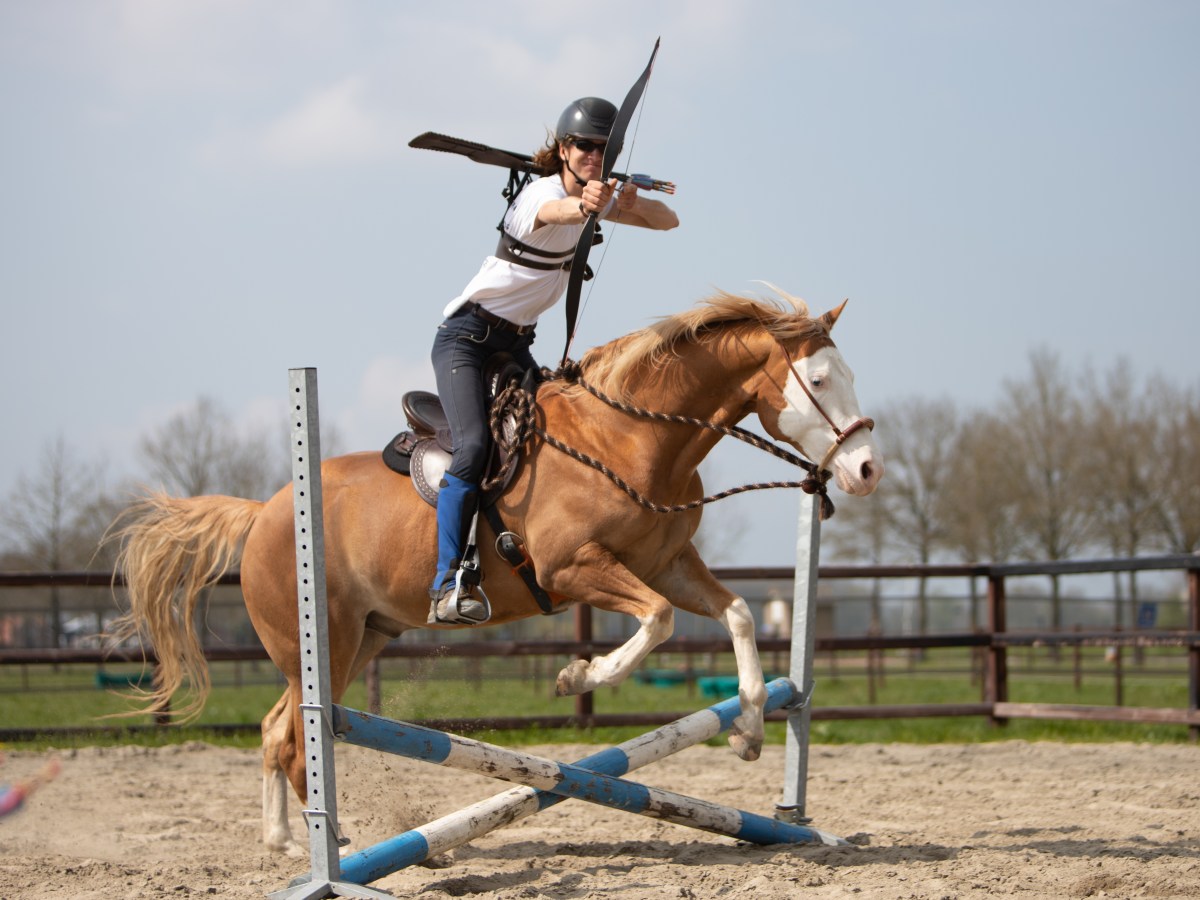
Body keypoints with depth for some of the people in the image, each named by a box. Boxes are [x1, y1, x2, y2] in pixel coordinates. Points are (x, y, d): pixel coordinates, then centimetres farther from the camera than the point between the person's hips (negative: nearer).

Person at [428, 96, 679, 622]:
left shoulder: (597, 197, 4)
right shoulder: (542, 194, -20)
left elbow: (667, 221, 3)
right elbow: (556, 211, -45)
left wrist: (631, 201, -20)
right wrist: (584, 206, -70)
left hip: (515, 343, 9)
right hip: (466, 336, -9)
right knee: (473, 446, -24)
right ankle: (448, 582, -28)